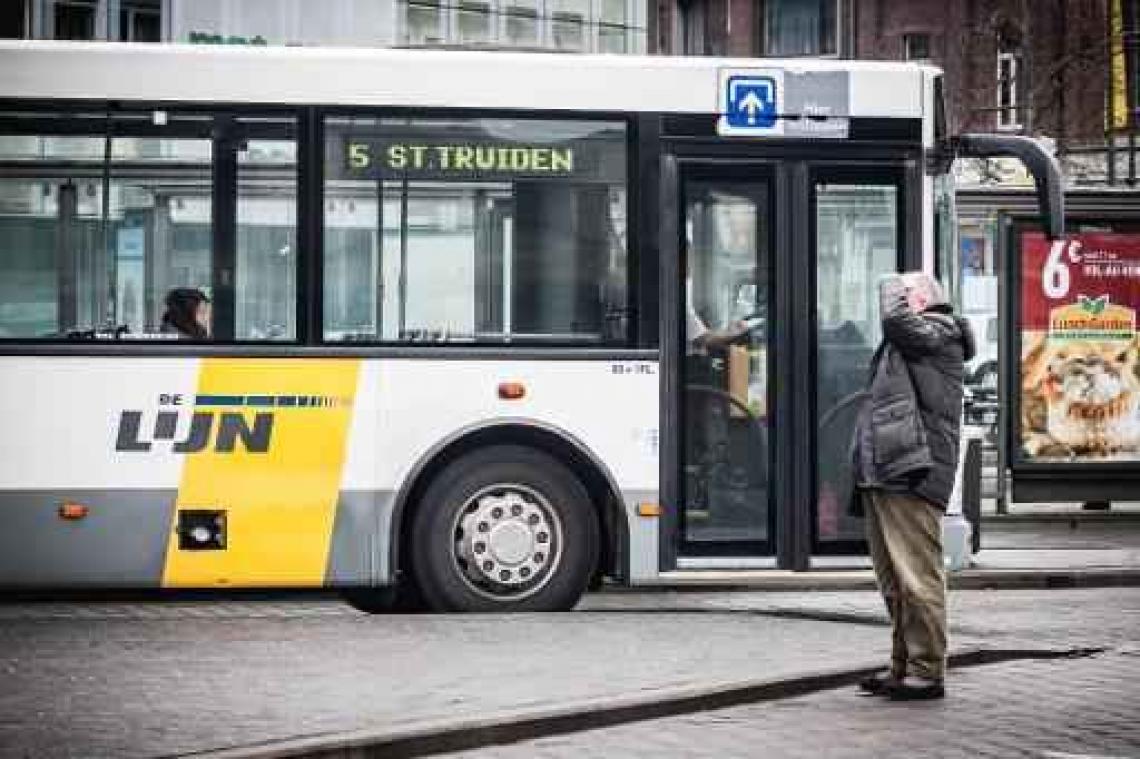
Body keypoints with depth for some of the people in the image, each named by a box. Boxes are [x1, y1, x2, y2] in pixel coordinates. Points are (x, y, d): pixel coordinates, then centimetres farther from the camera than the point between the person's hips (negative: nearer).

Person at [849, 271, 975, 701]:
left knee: (917, 577, -10)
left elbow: (896, 319, -22)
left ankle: (927, 672, -8)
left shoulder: (939, 334, -2)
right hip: (881, 477, 10)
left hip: (911, 476, -10)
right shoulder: (904, 344, 26)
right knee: (893, 581, 14)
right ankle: (903, 666, 20)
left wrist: (891, 287, 0)